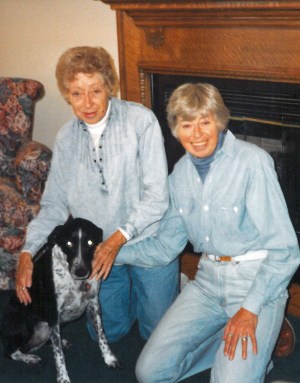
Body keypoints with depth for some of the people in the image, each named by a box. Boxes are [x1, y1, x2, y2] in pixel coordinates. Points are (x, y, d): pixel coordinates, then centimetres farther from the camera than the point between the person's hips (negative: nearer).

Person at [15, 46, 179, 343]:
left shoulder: (140, 121, -16)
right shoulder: (66, 138, 1)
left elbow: (157, 195, -17)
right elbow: (54, 205, 4)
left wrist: (119, 237, -24)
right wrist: (28, 252, -8)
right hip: (99, 251, 5)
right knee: (107, 332, 15)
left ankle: (169, 284, 32)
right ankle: (131, 290, 41)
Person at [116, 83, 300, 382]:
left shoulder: (253, 161, -15)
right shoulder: (180, 173, 6)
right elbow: (165, 247, 11)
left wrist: (250, 309, -19)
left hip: (258, 280, -5)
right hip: (208, 280, 6)